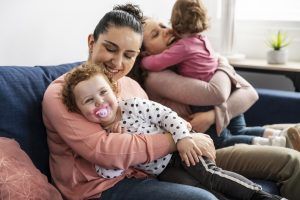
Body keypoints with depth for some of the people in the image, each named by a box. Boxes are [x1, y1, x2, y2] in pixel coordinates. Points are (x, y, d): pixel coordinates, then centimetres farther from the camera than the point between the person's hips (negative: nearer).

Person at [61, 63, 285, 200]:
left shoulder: (133, 105, -18)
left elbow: (166, 115, -14)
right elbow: (108, 173, -12)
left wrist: (183, 137, -26)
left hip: (180, 146, -4)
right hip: (161, 172, 5)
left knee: (208, 174, -19)